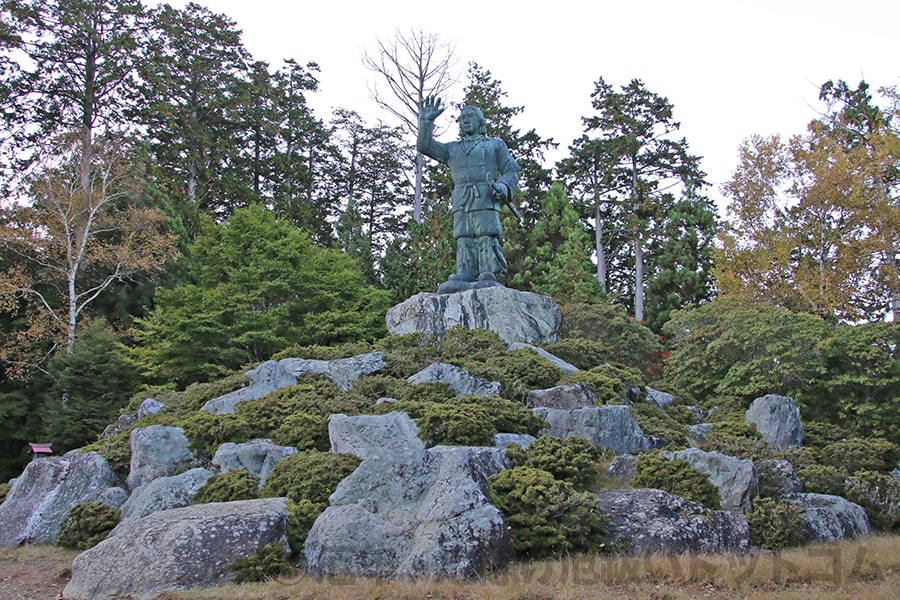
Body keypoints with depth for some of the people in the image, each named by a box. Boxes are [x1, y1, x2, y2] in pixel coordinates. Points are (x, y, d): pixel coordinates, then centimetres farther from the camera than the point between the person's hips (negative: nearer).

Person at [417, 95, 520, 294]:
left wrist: (504, 187, -10)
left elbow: (511, 171, 12)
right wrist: (426, 121, 9)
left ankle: (489, 278, -23)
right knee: (464, 240, -7)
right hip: (461, 201, 4)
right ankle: (464, 278, -15)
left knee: (486, 238, -14)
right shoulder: (452, 148, 30)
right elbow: (425, 146, 20)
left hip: (486, 198, -3)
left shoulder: (495, 144, 21)